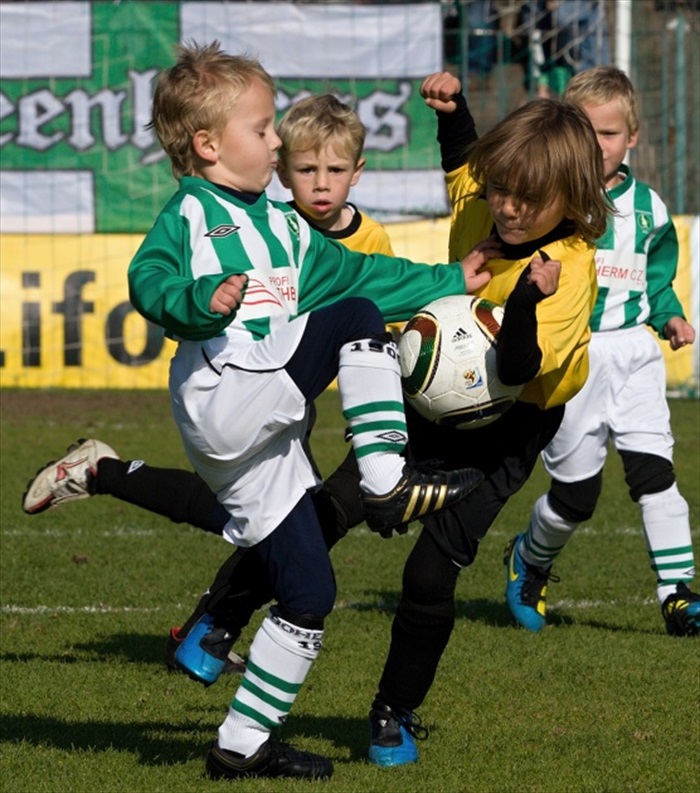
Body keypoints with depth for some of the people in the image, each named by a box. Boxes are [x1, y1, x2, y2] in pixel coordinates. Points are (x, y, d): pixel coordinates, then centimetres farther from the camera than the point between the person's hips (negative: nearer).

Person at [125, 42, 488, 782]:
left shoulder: (282, 227, 26)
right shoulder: (189, 215, -1)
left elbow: (357, 273, 33)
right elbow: (150, 281, -18)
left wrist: (451, 280, 32)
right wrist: (204, 301, -37)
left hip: (266, 436, 9)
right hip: (222, 401, -9)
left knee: (308, 591, 7)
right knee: (356, 319, -17)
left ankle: (242, 744, 15)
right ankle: (386, 483, -18)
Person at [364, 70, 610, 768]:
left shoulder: (570, 270, -28)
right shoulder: (478, 205, -10)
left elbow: (517, 370, -36)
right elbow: (459, 157, 16)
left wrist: (528, 299, -52)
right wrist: (450, 110, -3)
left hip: (506, 428, -6)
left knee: (431, 573, -11)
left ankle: (396, 715, 8)